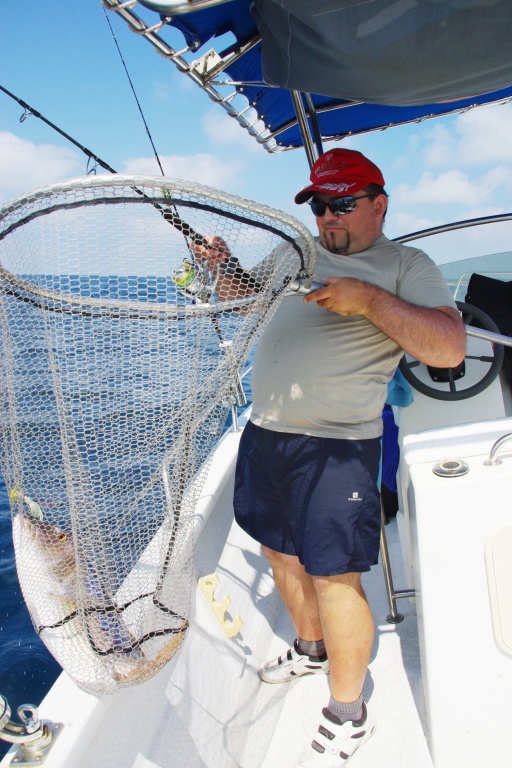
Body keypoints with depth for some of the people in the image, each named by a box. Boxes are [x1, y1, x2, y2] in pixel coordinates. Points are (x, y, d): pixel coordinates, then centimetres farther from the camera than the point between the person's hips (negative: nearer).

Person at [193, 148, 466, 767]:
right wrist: (223, 264, 5)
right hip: (265, 432, 7)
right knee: (280, 551, 19)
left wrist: (369, 299, -25)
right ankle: (311, 649, 45)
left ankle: (348, 716, 17)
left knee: (334, 575, -5)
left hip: (335, 446, -7)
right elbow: (248, 299, 27)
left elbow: (450, 349, -16)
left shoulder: (406, 265, -3)